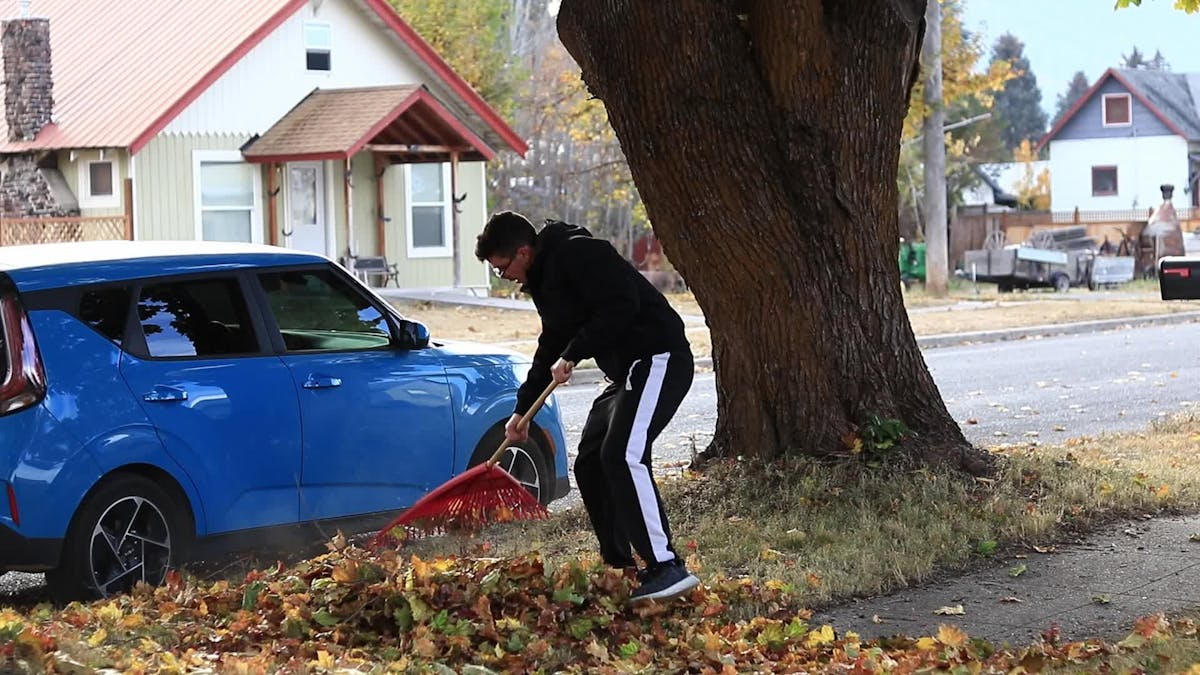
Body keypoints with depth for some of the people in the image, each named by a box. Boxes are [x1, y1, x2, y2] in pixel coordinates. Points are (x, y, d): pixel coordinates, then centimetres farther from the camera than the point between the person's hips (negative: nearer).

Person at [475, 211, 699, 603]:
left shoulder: (577, 254, -14)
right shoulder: (545, 277, 19)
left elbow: (621, 306, -25)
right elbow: (551, 346, 30)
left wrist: (573, 355, -18)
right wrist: (523, 409, 30)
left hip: (658, 359, -11)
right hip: (629, 370, 11)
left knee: (623, 456, -24)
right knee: (589, 464, 11)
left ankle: (666, 568, -26)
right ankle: (618, 567, 18)